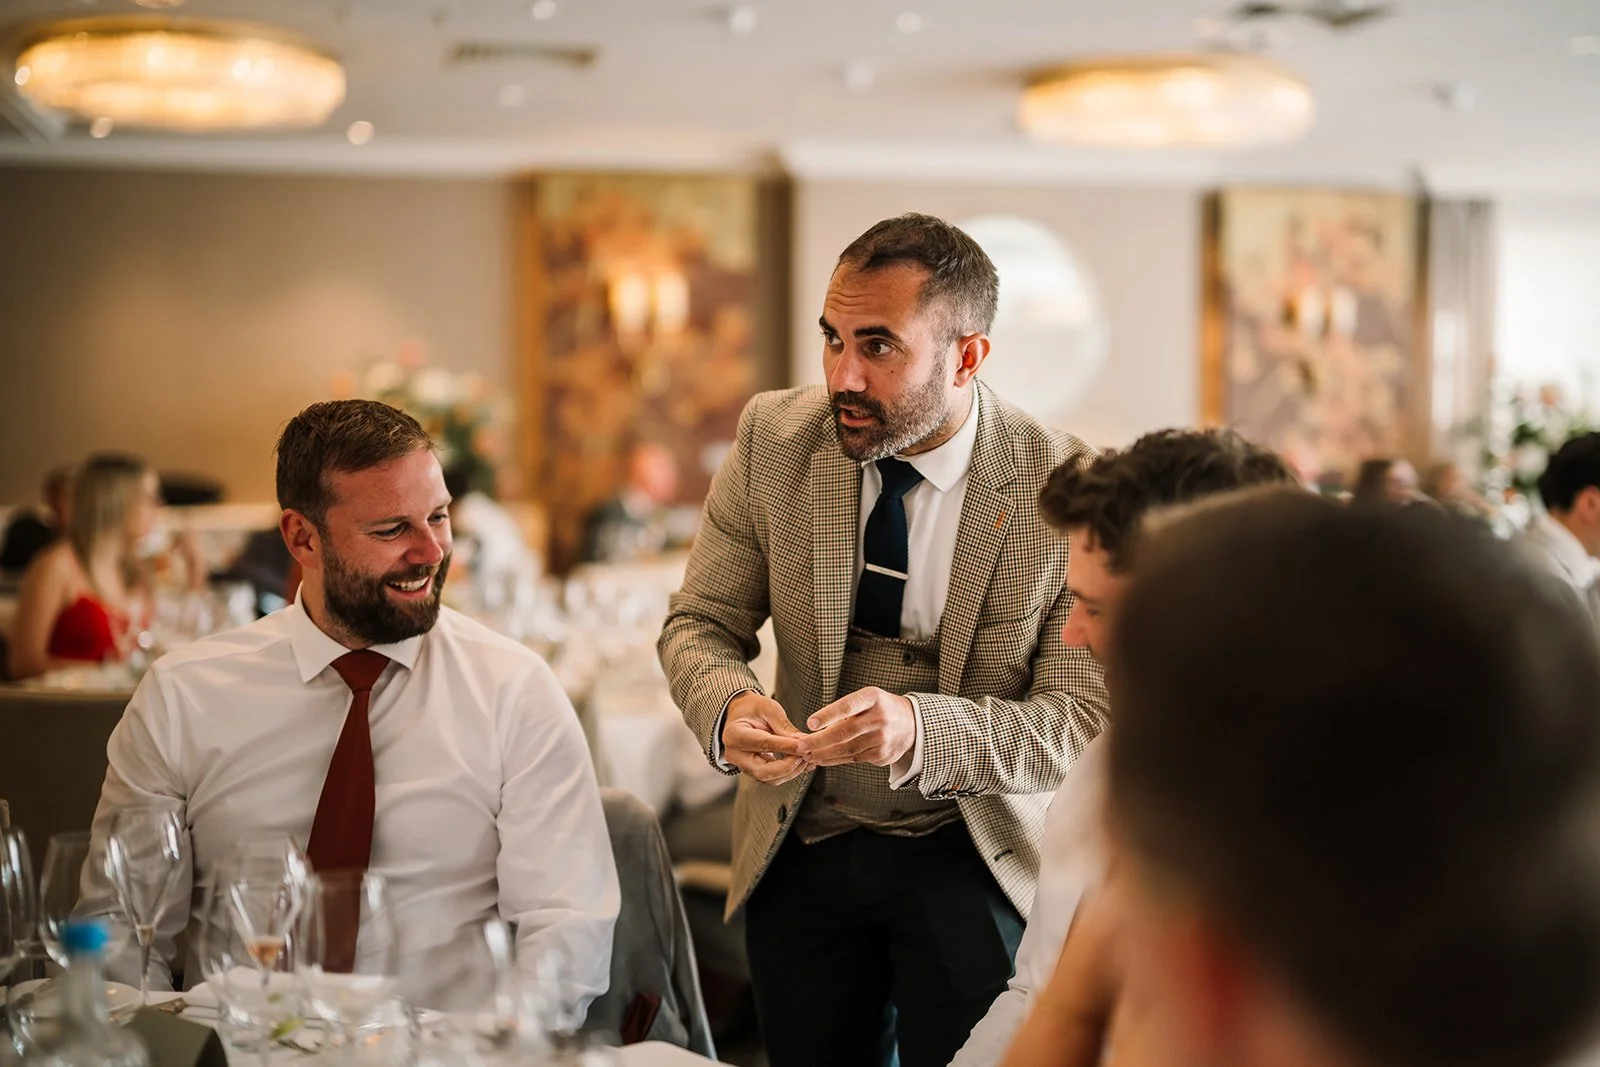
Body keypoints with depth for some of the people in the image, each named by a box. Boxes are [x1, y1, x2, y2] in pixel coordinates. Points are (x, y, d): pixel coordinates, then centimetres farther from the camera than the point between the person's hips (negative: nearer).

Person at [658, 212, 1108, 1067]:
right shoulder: (774, 438, -6)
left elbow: (1085, 724, -17)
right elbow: (699, 624, 1)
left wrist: (919, 729, -34)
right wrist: (727, 706, -23)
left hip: (974, 847, -3)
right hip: (802, 844, 3)